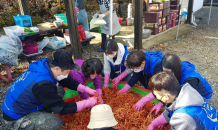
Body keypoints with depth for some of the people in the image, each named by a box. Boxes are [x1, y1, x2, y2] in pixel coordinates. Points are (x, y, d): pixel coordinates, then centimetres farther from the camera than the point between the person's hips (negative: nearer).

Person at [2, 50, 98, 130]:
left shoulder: (45, 65, -12)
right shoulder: (42, 84, -37)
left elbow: (67, 81, 1)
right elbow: (62, 108, -27)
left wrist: (86, 89, -7)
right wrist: (88, 103, -20)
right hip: (15, 118, -8)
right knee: (56, 122, -25)